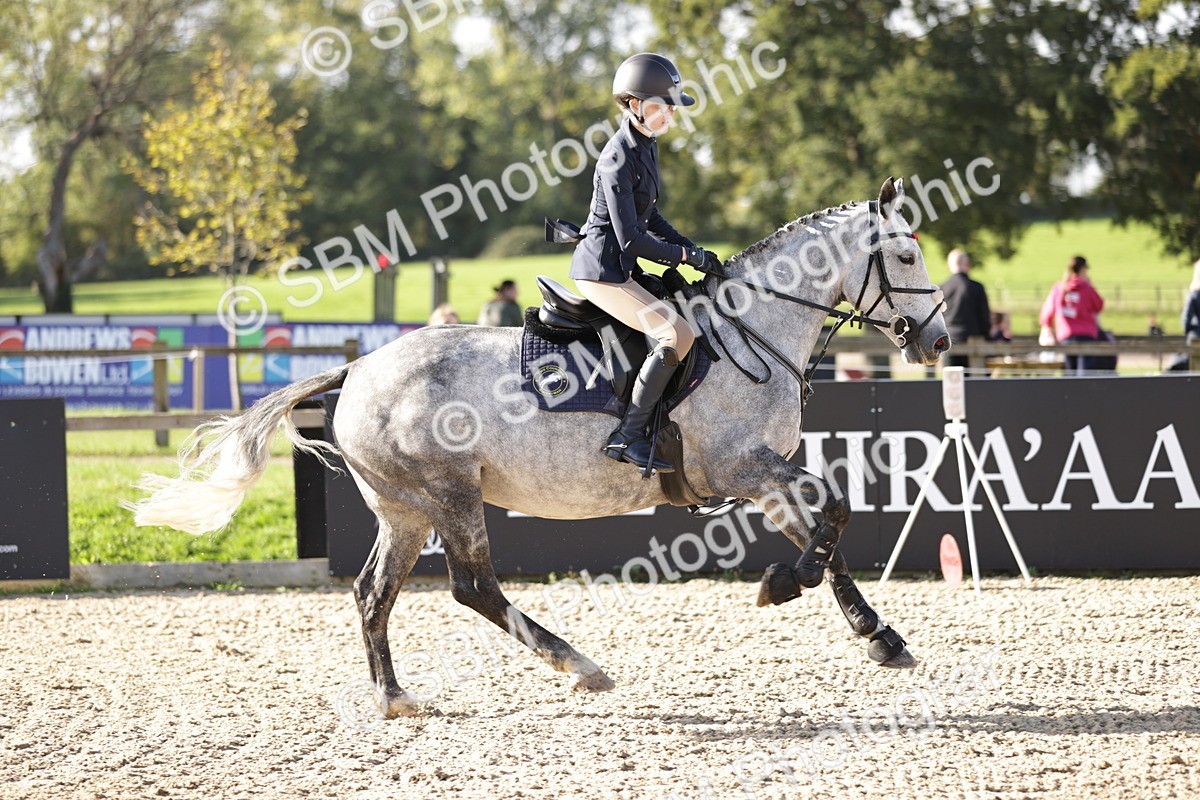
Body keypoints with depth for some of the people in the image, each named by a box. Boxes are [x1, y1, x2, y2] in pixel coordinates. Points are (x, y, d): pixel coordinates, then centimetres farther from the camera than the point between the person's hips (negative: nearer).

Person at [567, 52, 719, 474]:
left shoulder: (646, 146, 10)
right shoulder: (618, 161, -20)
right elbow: (631, 238, -22)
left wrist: (692, 248, 10)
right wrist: (687, 256, -15)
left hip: (621, 267, 11)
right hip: (602, 270, -11)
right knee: (677, 333, -23)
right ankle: (628, 436, -21)